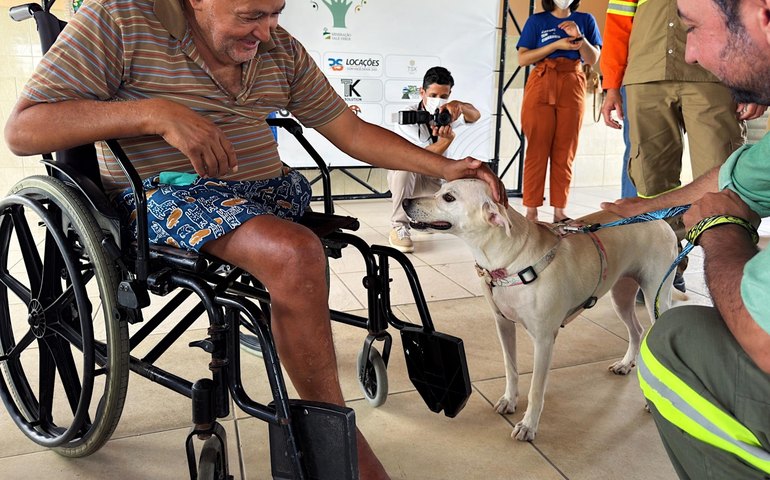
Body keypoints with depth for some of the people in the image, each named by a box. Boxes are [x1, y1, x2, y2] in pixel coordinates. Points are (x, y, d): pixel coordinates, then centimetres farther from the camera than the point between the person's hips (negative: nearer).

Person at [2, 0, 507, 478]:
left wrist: (445, 167, -3)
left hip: (266, 188, 7)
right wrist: (155, 112, -25)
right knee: (296, 254, -34)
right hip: (167, 197, -7)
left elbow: (351, 131, 8)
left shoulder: (281, 48, 8)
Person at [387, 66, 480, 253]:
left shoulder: (447, 114, -6)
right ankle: (399, 227, -25)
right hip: (404, 176, -4)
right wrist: (447, 139, -49)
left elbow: (475, 116, -27)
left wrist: (459, 104, -49)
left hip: (434, 181, 4)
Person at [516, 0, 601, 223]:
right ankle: (531, 211, -7)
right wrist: (556, 45, -7)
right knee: (537, 150, -7)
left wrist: (579, 37, -8)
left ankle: (559, 211, 1)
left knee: (565, 154, -1)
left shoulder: (585, 20, 16)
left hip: (572, 89, 2)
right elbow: (522, 58, 1)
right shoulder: (537, 21, 10)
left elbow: (593, 59, 8)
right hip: (541, 86, -2)